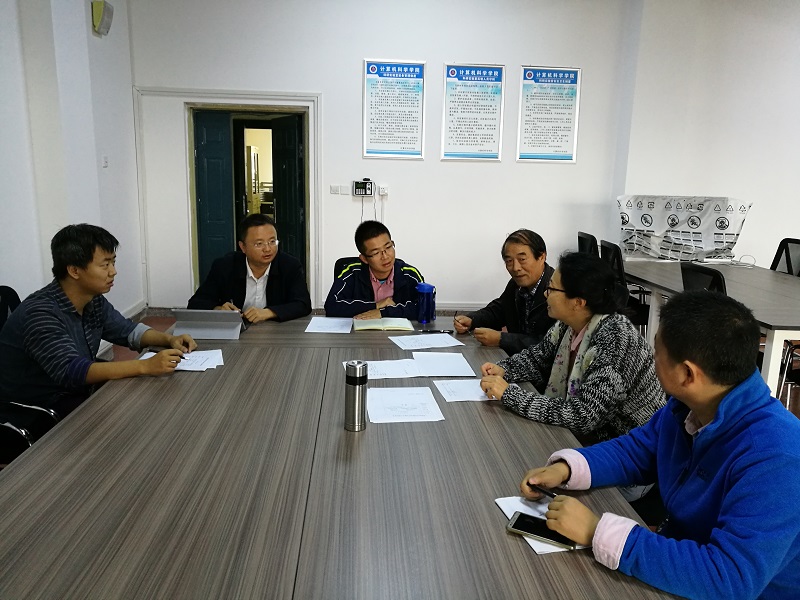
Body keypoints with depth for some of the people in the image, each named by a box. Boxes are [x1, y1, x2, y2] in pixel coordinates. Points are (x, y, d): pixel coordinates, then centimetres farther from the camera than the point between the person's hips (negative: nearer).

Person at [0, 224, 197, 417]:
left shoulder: (94, 301, -2)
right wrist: (145, 366, -42)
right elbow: (70, 372, -35)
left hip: (79, 393, 8)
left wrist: (169, 340, -9)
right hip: (36, 412, -8)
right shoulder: (40, 313, -26)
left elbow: (128, 330, 11)